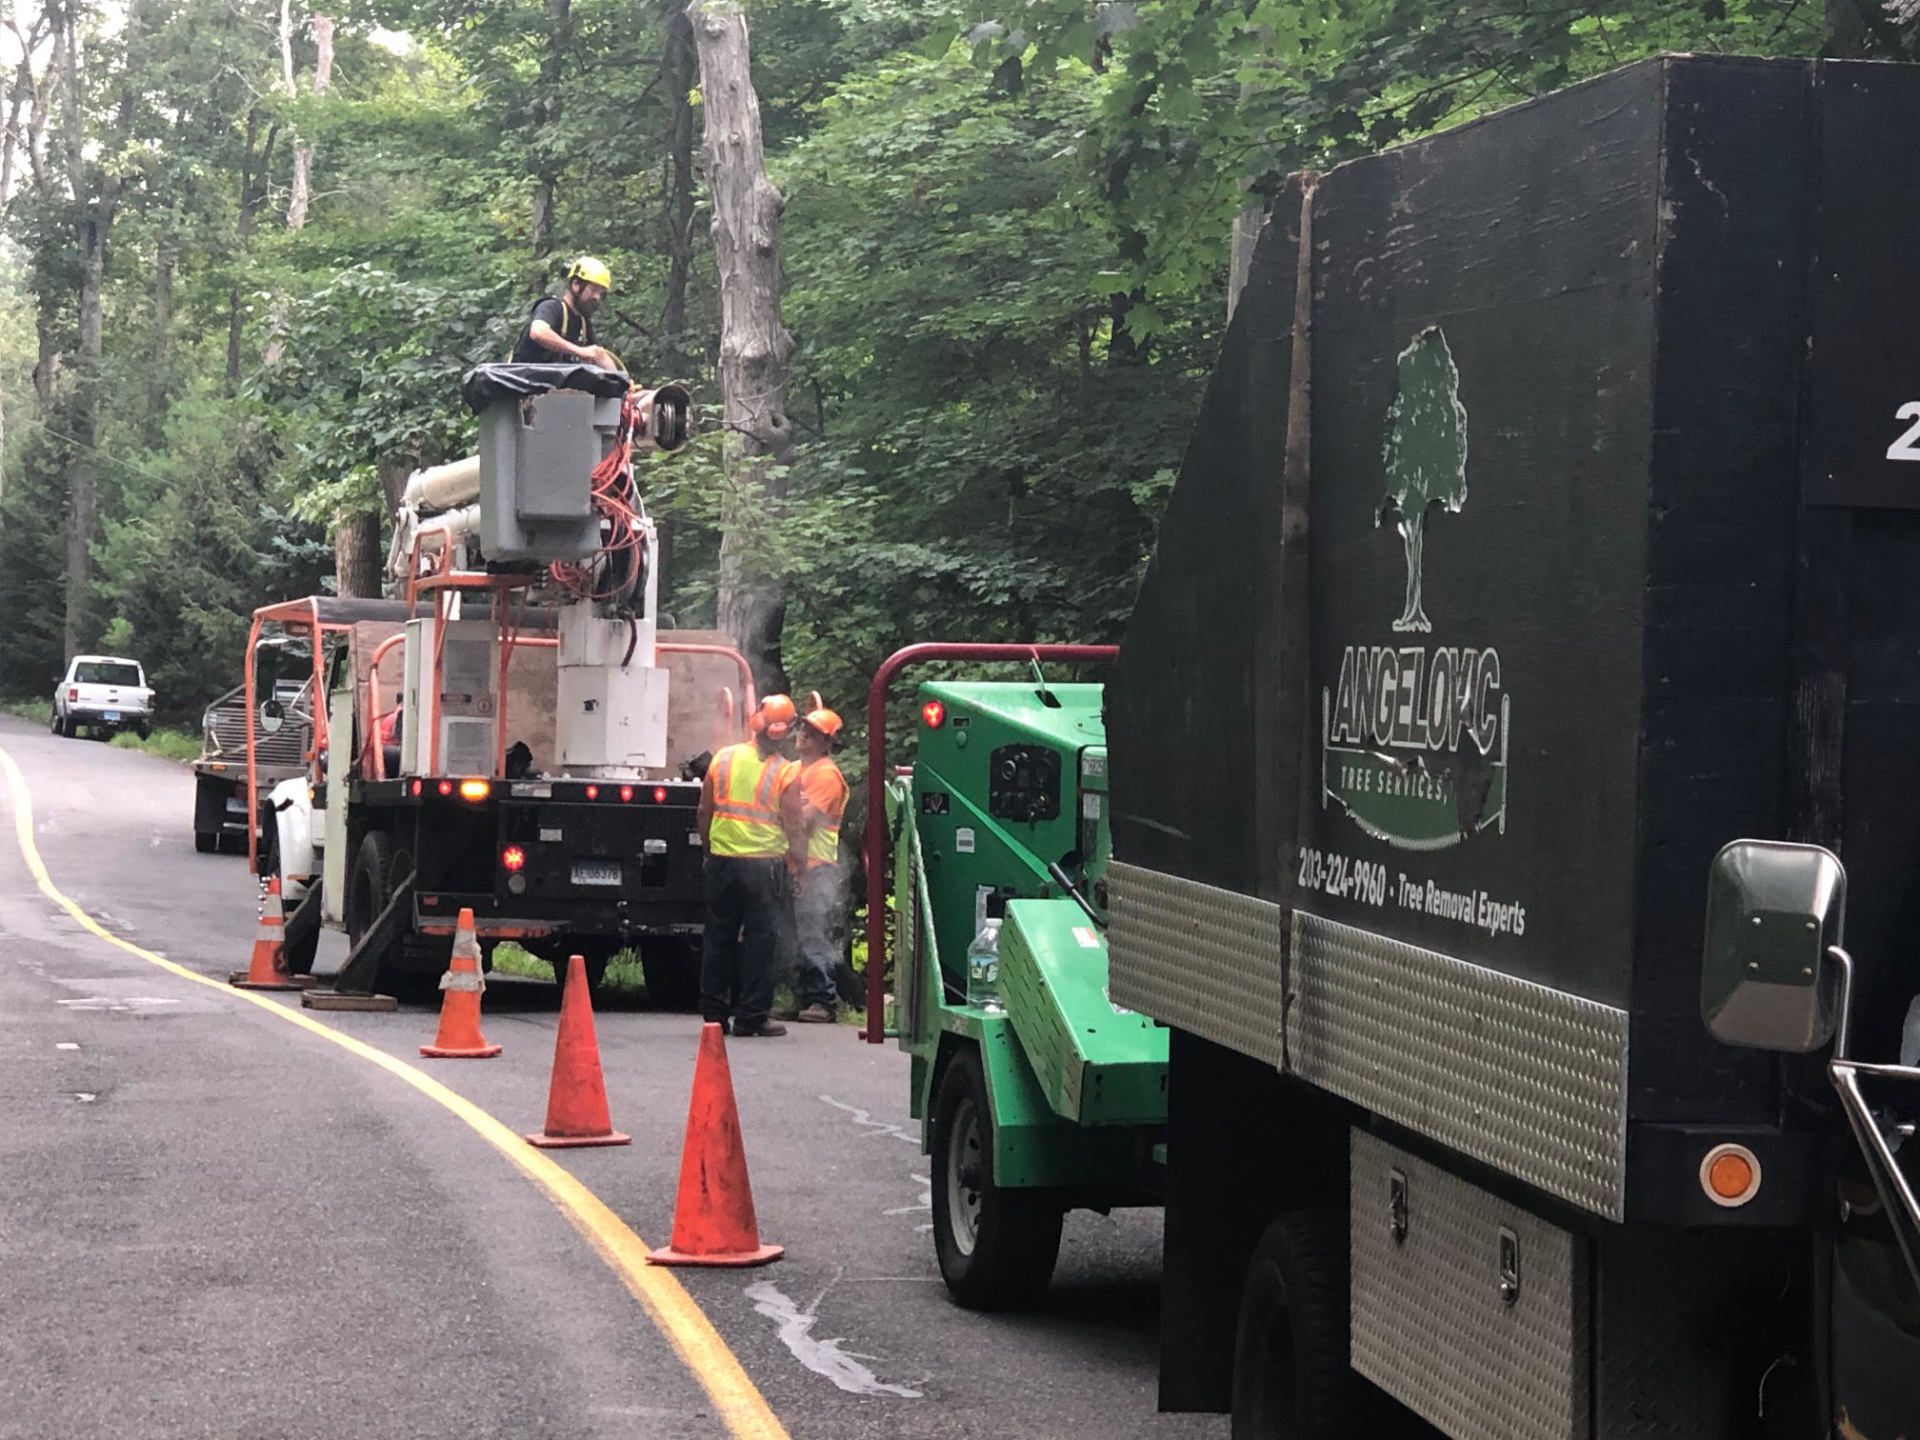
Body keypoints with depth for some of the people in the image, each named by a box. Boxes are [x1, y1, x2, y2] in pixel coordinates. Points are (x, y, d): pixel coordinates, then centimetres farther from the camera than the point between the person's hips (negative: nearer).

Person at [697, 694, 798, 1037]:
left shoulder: (723, 758, 2)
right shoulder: (784, 772, -8)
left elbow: (704, 811, 8)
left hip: (722, 859, 4)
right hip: (765, 864, -4)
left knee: (719, 936, 12)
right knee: (762, 939, 3)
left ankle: (714, 1012, 15)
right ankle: (751, 1015, 2)